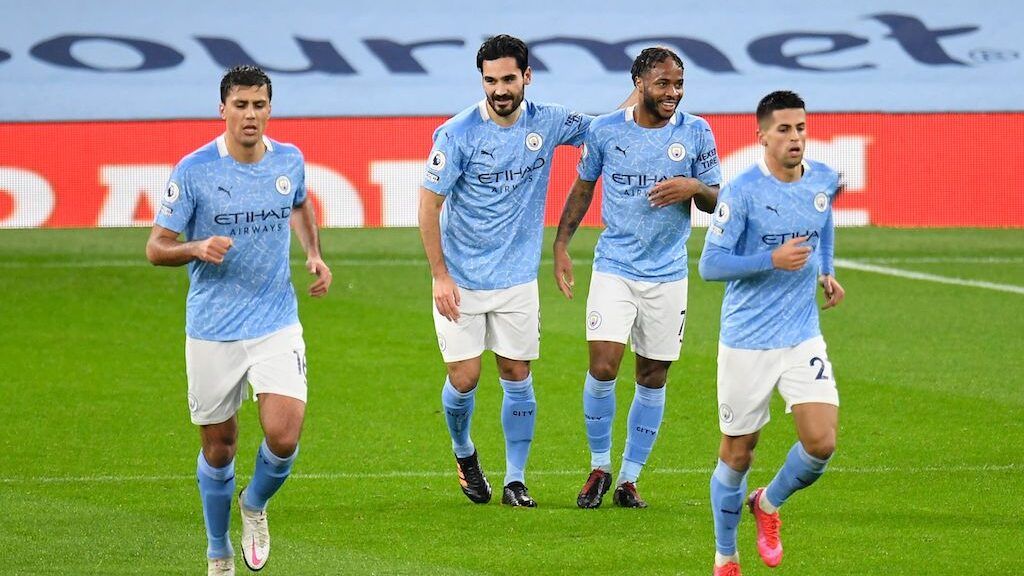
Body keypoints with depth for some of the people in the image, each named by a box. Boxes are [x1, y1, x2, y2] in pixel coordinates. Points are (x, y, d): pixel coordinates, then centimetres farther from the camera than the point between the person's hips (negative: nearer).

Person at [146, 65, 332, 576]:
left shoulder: (289, 161, 1)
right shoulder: (194, 170, -10)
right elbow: (156, 248, -8)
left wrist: (314, 255, 9)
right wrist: (198, 249, -28)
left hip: (277, 326, 2)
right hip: (212, 332, -2)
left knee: (283, 437, -14)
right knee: (218, 447, 8)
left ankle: (255, 506, 19)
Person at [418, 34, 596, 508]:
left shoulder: (547, 123, -3)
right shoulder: (457, 134, -14)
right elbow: (429, 205, -8)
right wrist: (440, 275, -12)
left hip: (518, 277, 3)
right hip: (461, 281, -3)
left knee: (517, 376, 3)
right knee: (464, 378, -3)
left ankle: (515, 481, 13)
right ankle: (463, 453, 27)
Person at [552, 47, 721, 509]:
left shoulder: (696, 132, -2)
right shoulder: (605, 130, -2)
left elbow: (715, 202, 4)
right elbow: (583, 188, 12)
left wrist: (695, 187, -17)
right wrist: (561, 245, 6)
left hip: (668, 275, 1)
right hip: (614, 268, -1)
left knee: (653, 379, 4)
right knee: (602, 366, -13)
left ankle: (629, 478, 16)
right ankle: (599, 467, 7)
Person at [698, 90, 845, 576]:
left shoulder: (824, 181, 1)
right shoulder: (742, 192, -15)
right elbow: (710, 264, -15)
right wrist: (772, 260, -25)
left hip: (803, 339, 4)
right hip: (746, 344, -4)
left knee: (821, 442, -11)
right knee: (737, 454, 6)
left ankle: (769, 504, 20)